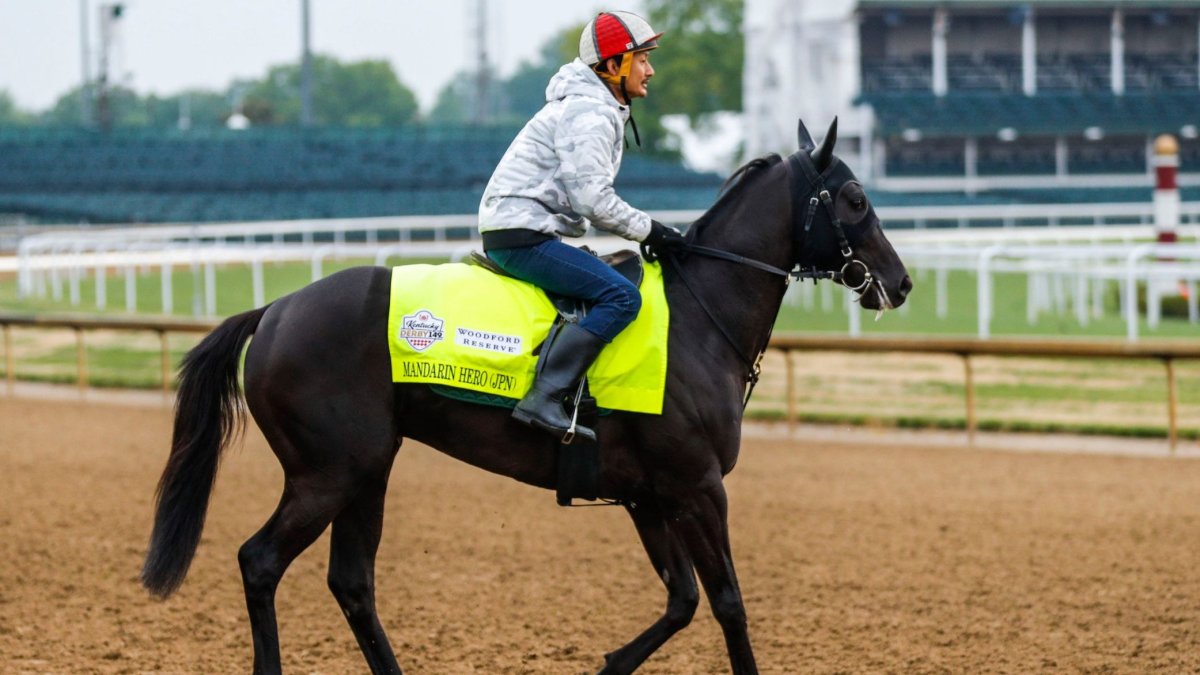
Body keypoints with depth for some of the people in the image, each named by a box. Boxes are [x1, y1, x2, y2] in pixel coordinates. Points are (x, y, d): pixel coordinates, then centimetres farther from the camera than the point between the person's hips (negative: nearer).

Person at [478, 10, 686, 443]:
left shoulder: (601, 111, 20)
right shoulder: (588, 112, -13)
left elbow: (590, 198, 23)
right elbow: (592, 199, -21)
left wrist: (645, 231, 14)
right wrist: (648, 230, -12)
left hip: (524, 233, 11)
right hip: (521, 233, -11)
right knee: (620, 296, -22)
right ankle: (544, 399, -31)